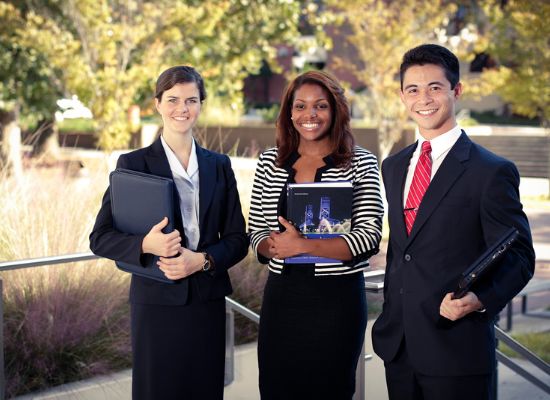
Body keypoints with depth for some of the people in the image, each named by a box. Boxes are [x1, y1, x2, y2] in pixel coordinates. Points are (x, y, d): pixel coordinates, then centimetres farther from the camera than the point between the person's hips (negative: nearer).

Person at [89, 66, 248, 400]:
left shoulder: (219, 165, 8)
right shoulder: (133, 164, -2)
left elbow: (238, 238, 7)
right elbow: (100, 238, -5)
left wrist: (202, 260, -13)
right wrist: (146, 245, -23)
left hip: (208, 300, 3)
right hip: (157, 301, -3)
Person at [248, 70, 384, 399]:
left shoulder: (361, 163, -2)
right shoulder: (270, 162, 8)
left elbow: (369, 236, -11)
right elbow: (256, 230, 10)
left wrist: (302, 246, -19)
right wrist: (272, 246, -13)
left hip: (337, 298, -3)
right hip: (281, 296, 3)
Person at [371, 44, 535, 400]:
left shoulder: (492, 171, -8)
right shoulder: (394, 167, 12)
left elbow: (518, 257, -9)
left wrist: (481, 300, -25)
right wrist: (390, 315, 15)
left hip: (457, 351, -5)